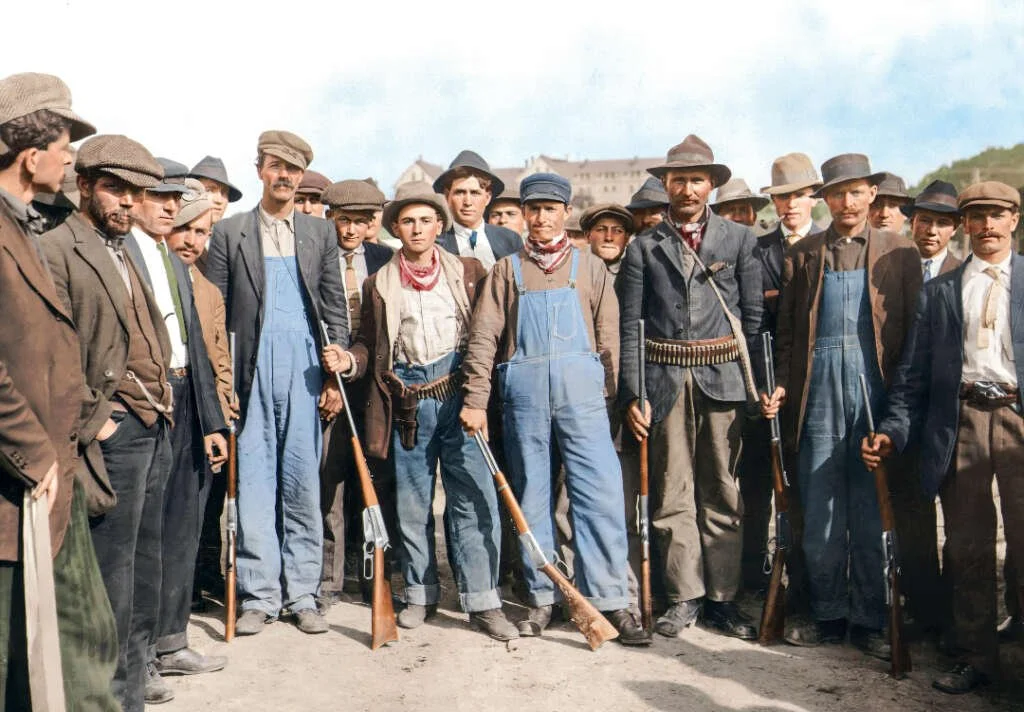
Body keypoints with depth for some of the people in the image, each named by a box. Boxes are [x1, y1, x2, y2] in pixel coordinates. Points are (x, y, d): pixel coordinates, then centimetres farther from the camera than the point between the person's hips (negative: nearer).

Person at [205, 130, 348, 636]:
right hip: (252, 371, -1)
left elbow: (335, 310, 9)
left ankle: (301, 593, 12)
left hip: (305, 370, 1)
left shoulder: (321, 234, 12)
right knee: (254, 484, 1)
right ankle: (258, 595, 10)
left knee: (303, 484, 4)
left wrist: (334, 377, 2)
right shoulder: (229, 233, 8)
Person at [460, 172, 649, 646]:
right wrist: (475, 399, -3)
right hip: (523, 392, 1)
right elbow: (484, 336, 6)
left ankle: (610, 600, 0)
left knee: (600, 491, -6)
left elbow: (609, 335, 7)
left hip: (580, 388, -1)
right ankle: (541, 598, 16)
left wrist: (610, 394, -3)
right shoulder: (507, 270, 13)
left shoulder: (589, 267, 13)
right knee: (530, 495, 6)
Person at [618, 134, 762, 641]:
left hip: (723, 379, 0)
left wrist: (755, 379, 3)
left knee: (722, 491, 6)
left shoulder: (739, 239, 8)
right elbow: (629, 328, 2)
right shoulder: (643, 247, 6)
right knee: (672, 494, 4)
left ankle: (723, 596, 16)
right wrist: (632, 395, -4)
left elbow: (754, 315, 8)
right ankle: (685, 596, 15)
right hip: (665, 381, 0)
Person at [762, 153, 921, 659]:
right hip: (818, 389, 1)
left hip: (875, 389, -1)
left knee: (871, 512, 5)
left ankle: (868, 621, 16)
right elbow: (786, 331, 9)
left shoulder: (899, 253, 8)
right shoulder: (801, 255, 12)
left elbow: (914, 332, 4)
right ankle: (828, 615, 18)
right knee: (819, 510, 5)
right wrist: (781, 386, -3)